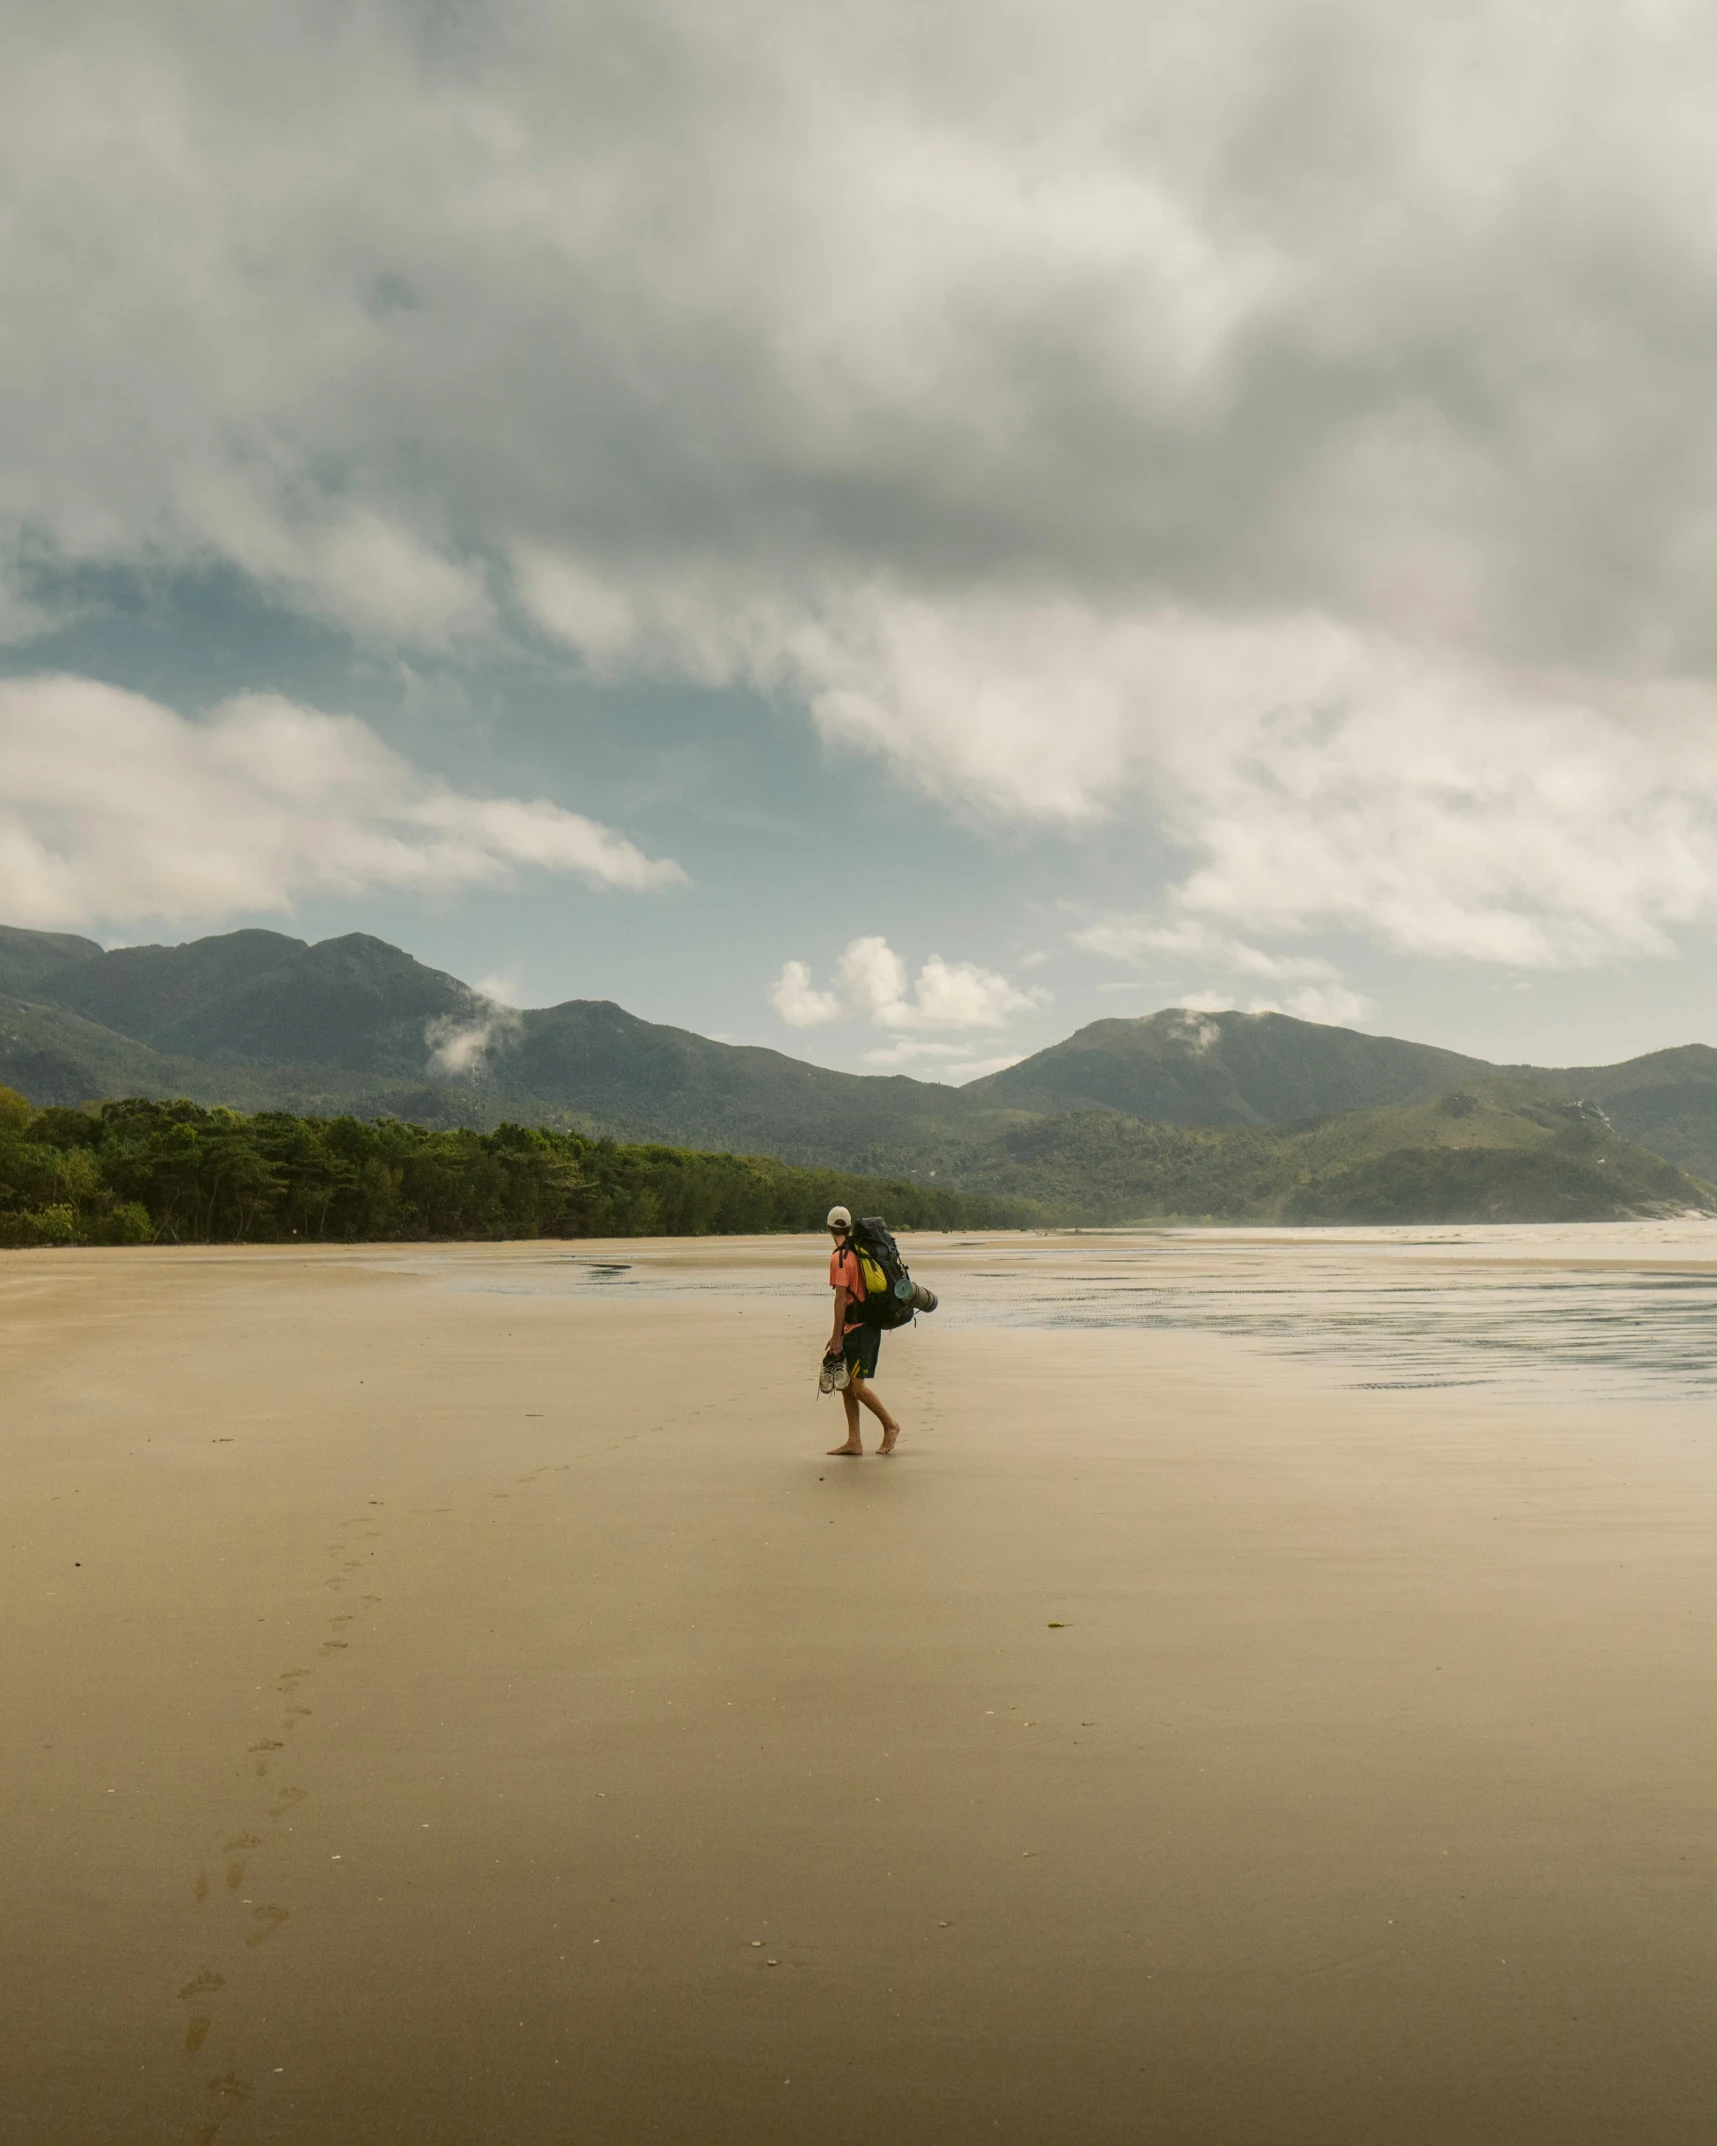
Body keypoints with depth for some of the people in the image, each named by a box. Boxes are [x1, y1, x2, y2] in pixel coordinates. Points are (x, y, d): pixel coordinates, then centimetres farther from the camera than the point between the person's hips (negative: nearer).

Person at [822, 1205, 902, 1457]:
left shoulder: (839, 1257, -15)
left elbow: (841, 1298, -18)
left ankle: (890, 1426, 10)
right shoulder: (859, 1251, 12)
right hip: (868, 1324, 9)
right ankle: (854, 1441, 11)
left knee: (857, 1385, -5)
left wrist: (836, 1335, -14)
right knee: (845, 1382, 10)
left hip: (857, 1329, -9)